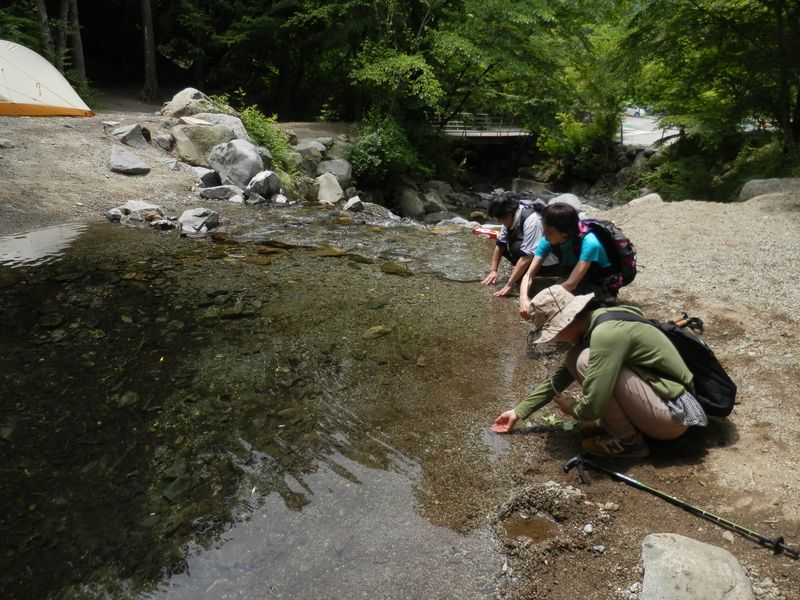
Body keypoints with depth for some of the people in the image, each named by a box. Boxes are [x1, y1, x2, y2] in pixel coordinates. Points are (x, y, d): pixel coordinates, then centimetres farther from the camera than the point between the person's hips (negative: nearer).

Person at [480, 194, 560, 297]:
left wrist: (509, 285, -34)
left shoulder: (531, 220, -31)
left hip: (548, 262, -8)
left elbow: (527, 257, -35)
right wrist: (493, 271, -7)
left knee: (517, 247, -29)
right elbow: (500, 244, -1)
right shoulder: (510, 217, -8)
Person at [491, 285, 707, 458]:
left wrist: (572, 409, -5)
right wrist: (518, 412, 16)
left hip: (672, 413, -9)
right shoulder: (593, 325, 3)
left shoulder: (607, 333, -27)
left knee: (586, 361, -23)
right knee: (574, 359, 3)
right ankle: (617, 422, 8)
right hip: (657, 395, 9)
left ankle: (627, 440, -6)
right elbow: (559, 378, 14)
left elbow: (593, 406, -30)